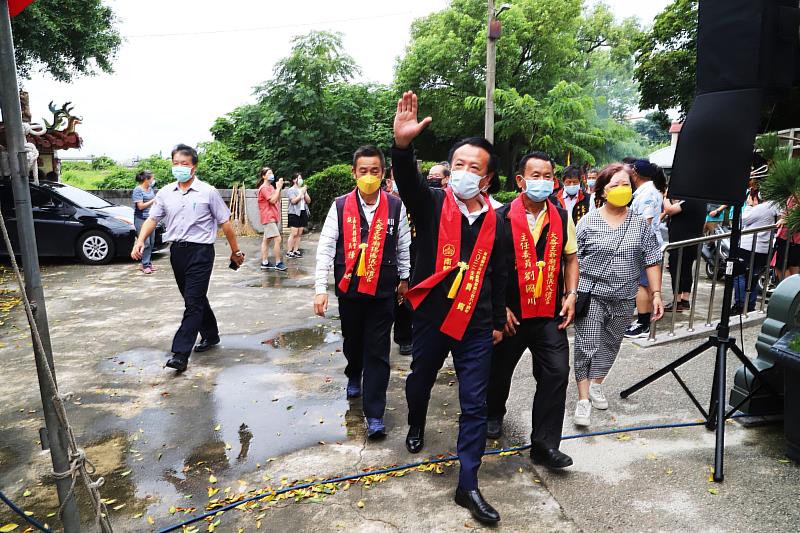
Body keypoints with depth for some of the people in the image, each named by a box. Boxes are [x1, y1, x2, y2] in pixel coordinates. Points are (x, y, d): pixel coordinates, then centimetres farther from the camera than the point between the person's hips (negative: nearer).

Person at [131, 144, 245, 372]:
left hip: (201, 250, -5)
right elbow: (152, 219, 6)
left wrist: (235, 251, 3)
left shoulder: (208, 192, -2)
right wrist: (140, 240, -12)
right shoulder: (165, 193, 9)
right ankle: (210, 335, 35)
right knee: (195, 299, 16)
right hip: (177, 251, 5)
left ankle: (180, 353, -9)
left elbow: (225, 222, 1)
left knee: (193, 302, -8)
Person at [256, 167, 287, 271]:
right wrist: (278, 187, -14)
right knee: (277, 239, -14)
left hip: (273, 217, 10)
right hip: (268, 217, -10)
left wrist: (279, 188, 4)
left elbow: (277, 200, 15)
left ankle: (265, 263, 16)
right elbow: (272, 200, -19)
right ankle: (278, 263, -10)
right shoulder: (264, 188, -11)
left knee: (266, 239, 11)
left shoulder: (271, 187, 16)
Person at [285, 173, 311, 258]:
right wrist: (301, 193, -11)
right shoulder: (291, 190, -2)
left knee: (299, 233, 5)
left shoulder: (303, 189, 18)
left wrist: (305, 193, -3)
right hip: (294, 213, -6)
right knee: (294, 233, -10)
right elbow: (293, 201, -15)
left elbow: (309, 201, 12)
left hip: (303, 213, 6)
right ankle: (289, 251, -6)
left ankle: (296, 250, 10)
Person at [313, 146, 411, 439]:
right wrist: (321, 289, -8)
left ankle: (374, 414, 9)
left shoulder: (395, 206, -5)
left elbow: (403, 245, 6)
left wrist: (404, 278, 13)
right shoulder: (340, 206, -5)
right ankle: (354, 376, 52)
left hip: (383, 291, -1)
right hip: (349, 290, 1)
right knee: (352, 341, 21)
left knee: (377, 352, 0)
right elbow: (325, 248, -5)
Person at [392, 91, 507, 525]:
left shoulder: (495, 221, 1)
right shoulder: (431, 203, -7)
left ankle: (468, 485, 18)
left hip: (476, 325, 2)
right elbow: (407, 180, -30)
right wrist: (403, 144, -49)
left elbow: (498, 275, 10)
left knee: (474, 404, 5)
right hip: (430, 317, -1)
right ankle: (416, 426, 55)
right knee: (420, 381, 22)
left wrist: (498, 321, 14)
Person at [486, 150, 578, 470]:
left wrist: (571, 294, 3)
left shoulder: (562, 218, 3)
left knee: (557, 373, -3)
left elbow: (570, 258, 14)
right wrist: (500, 306, -10)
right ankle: (494, 414, 45)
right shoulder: (501, 218, -11)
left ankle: (544, 444, 11)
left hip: (550, 315, 3)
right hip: (510, 314, -3)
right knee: (500, 370, 14)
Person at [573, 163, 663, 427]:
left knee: (610, 344, 15)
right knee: (587, 345, -6)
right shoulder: (588, 221, -3)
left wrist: (656, 293, 1)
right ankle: (583, 399, 1)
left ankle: (597, 384, 35)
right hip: (590, 294, -3)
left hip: (623, 298, 3)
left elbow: (652, 261, 7)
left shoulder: (641, 223, 5)